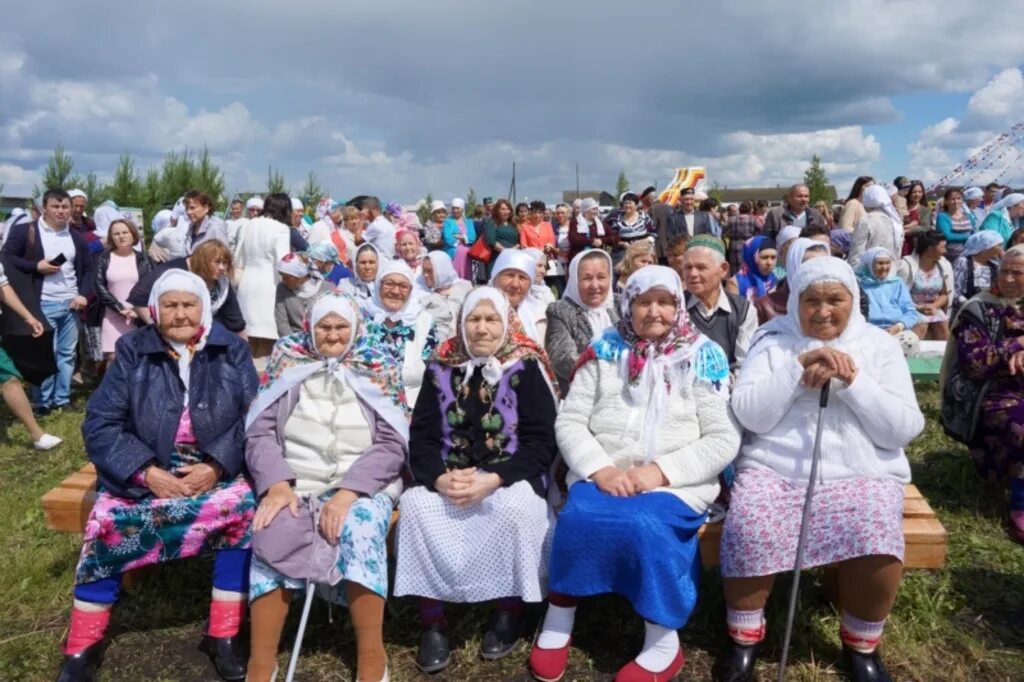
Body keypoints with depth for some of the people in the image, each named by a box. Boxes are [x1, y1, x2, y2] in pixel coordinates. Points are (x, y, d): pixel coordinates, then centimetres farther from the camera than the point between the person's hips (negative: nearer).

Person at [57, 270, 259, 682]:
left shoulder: (232, 350, 4)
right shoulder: (132, 351, 4)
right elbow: (100, 423, -3)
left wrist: (217, 465, -18)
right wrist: (147, 471, -16)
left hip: (216, 470, 0)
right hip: (143, 472, 1)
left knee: (244, 509, -27)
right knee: (107, 522, -25)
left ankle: (223, 637, -11)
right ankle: (83, 647, -2)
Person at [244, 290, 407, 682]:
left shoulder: (379, 368, 9)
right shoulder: (287, 363, 12)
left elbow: (392, 443, -1)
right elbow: (259, 432, 4)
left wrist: (348, 492, -16)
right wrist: (276, 484, -15)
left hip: (363, 484, -1)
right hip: (293, 483, 1)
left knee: (360, 531, -32)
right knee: (274, 536, -30)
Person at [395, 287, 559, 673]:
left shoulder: (527, 368, -2)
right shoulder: (441, 368, 7)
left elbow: (541, 443, -8)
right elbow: (421, 437, 2)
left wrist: (493, 480, -22)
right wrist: (439, 478, -19)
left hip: (510, 479, -2)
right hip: (448, 480, 3)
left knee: (516, 506, -34)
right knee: (415, 503, -27)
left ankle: (509, 611, -8)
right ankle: (432, 621, -12)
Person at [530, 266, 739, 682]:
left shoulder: (703, 357, 4)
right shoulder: (606, 350, 9)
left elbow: (724, 439, -2)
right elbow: (569, 420, 4)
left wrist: (662, 471, -14)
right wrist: (600, 469, -13)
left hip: (677, 483, -1)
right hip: (601, 476, 2)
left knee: (644, 525, -31)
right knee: (580, 517, -28)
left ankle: (663, 643, -10)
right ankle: (558, 620, -6)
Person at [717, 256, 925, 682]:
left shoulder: (880, 345, 7)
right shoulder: (773, 340, 6)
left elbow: (904, 430, -2)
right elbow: (750, 416, -6)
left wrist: (851, 380, -14)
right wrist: (799, 366, -15)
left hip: (862, 474, 1)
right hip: (774, 469, 0)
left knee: (876, 537, -29)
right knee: (749, 529, -28)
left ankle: (861, 646, -1)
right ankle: (744, 637, -3)